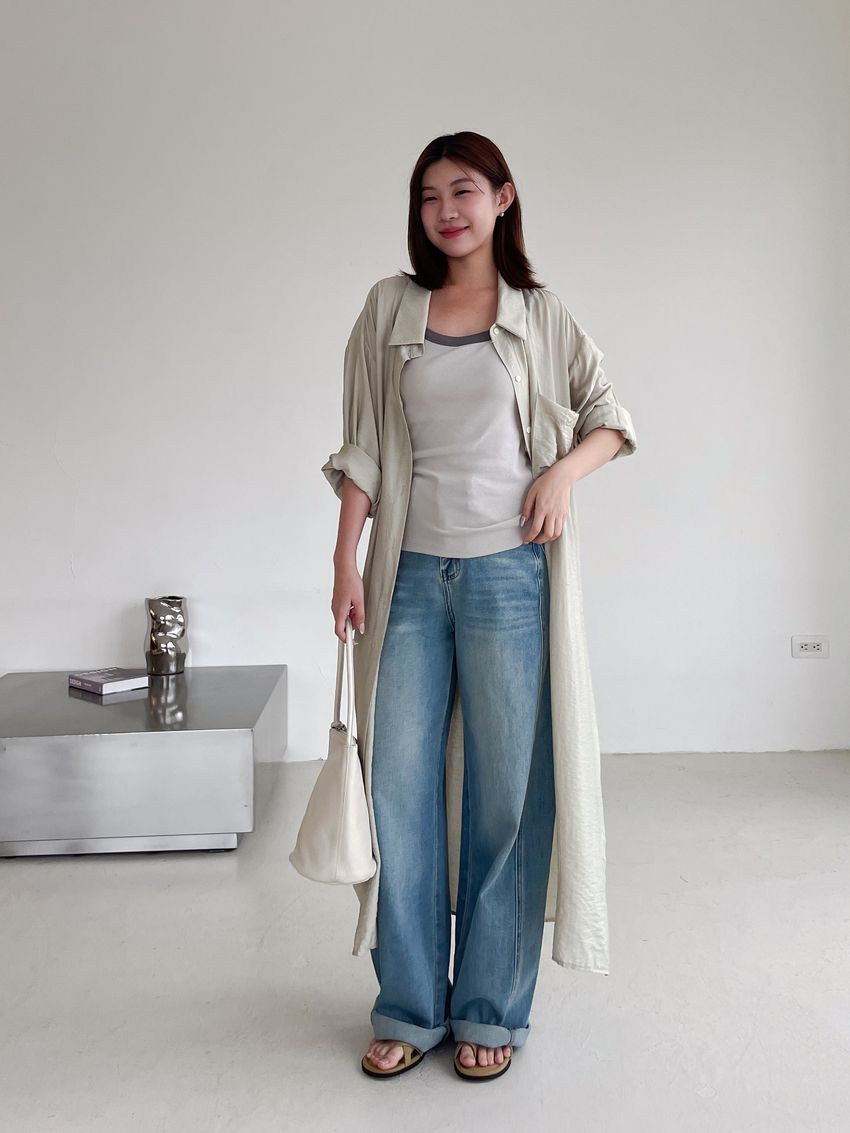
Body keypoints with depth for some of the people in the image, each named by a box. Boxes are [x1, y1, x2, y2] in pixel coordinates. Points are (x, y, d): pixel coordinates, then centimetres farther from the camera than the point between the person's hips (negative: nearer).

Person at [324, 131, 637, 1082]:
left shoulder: (538, 312, 7)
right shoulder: (392, 308, 9)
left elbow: (614, 420, 13)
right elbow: (363, 446, 7)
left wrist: (562, 471, -7)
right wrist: (346, 559, 0)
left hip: (507, 574, -1)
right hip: (411, 574, 2)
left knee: (505, 794, 4)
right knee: (399, 789, 3)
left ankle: (491, 1011, 21)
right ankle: (409, 1008, 20)